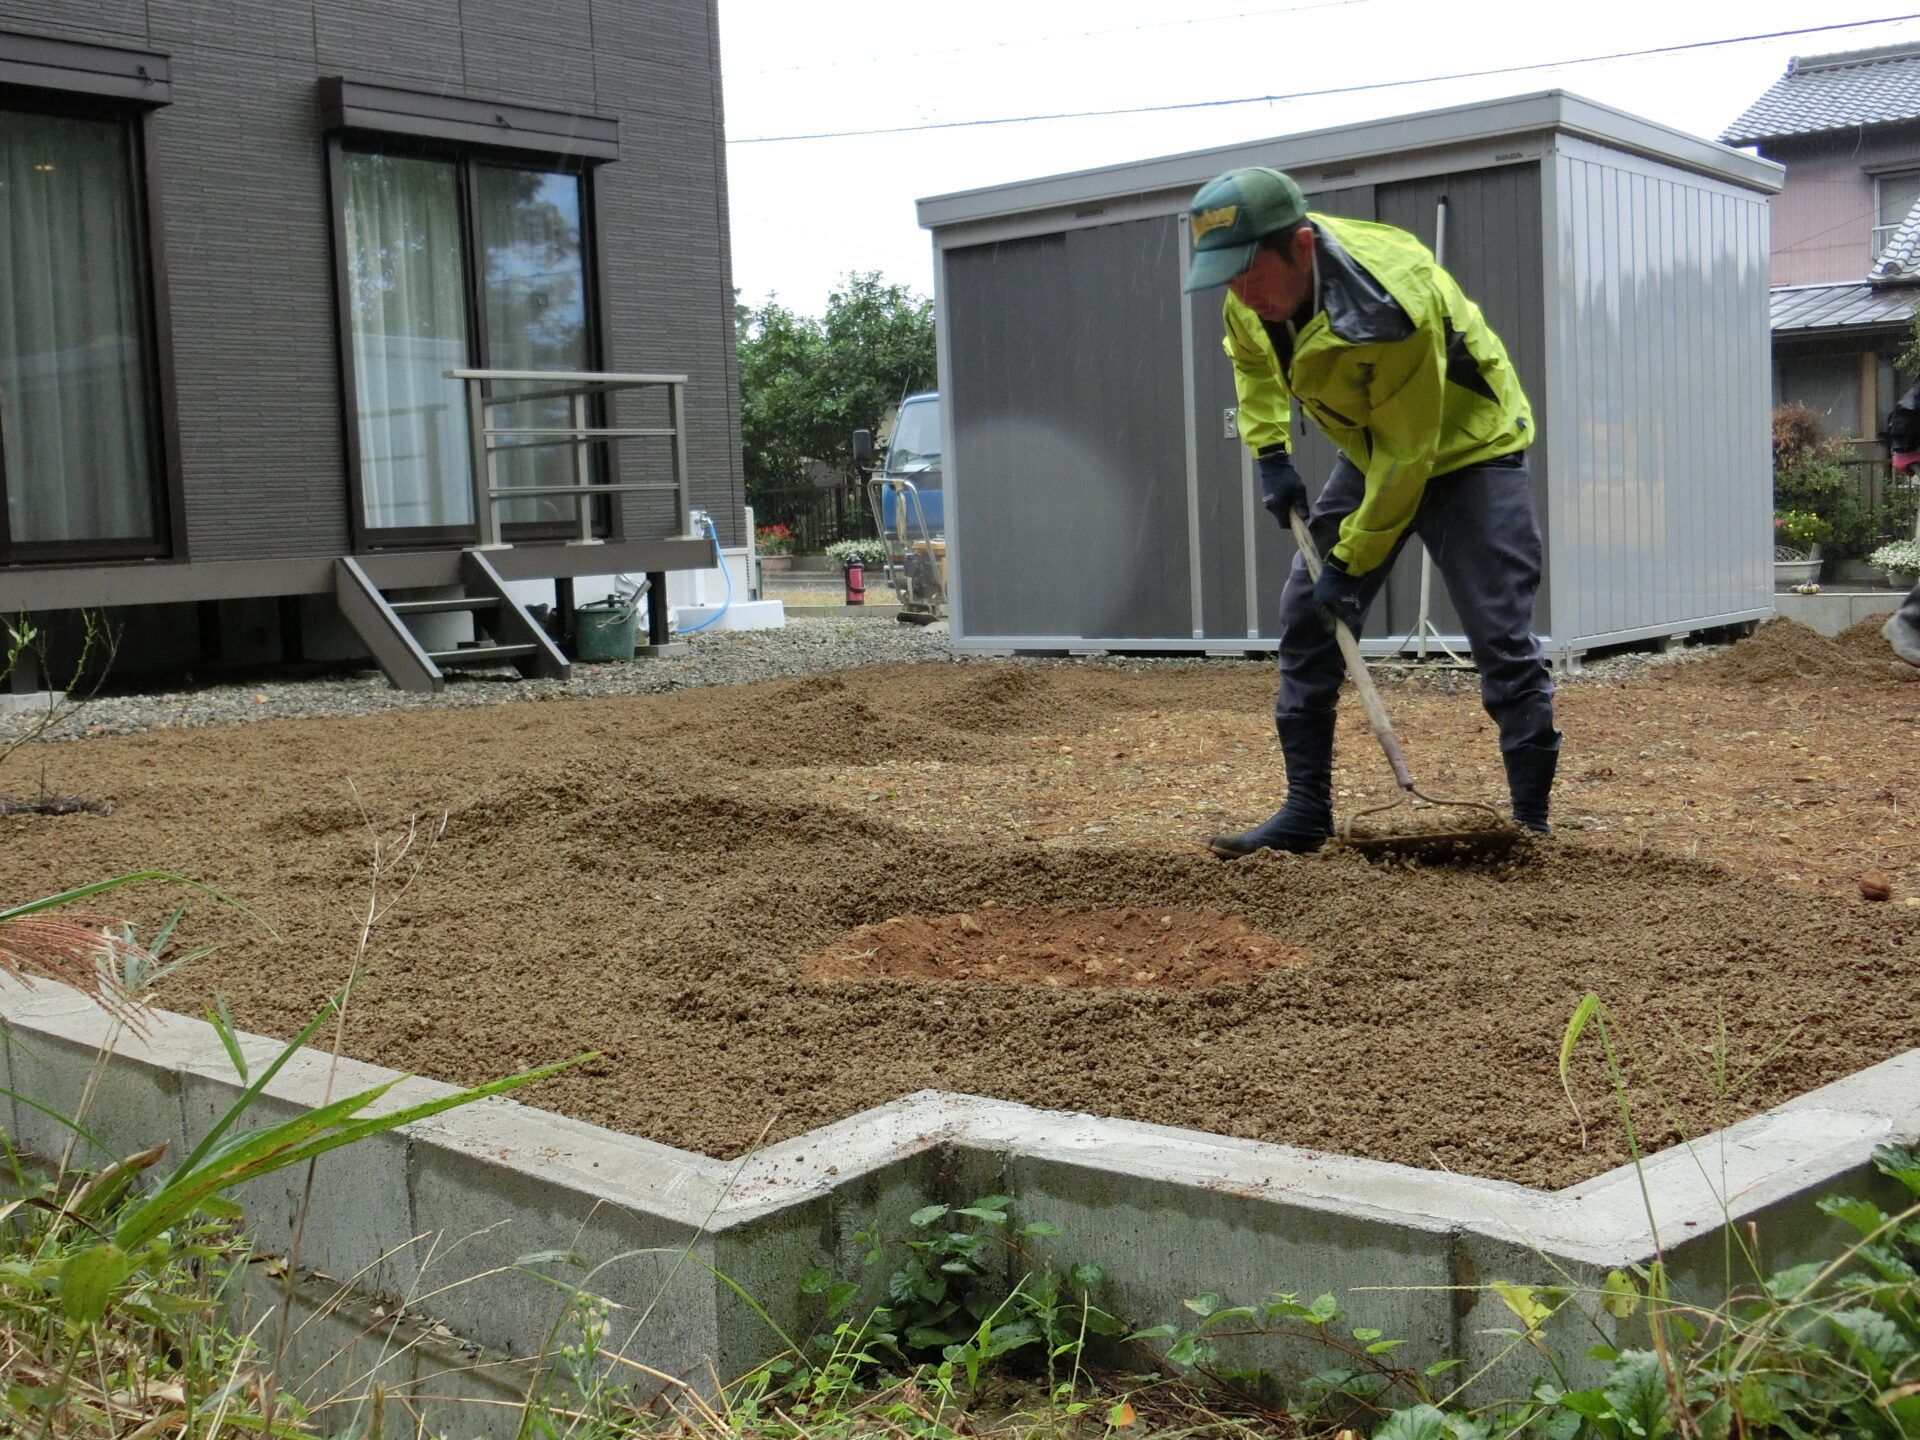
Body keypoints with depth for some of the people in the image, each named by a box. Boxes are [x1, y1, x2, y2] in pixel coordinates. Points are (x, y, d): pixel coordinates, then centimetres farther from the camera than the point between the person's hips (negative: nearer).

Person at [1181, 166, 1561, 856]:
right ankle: (1306, 810, 8)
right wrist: (1270, 452, 0)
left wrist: (1351, 563, -23)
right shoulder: (1256, 286, -14)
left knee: (1501, 635, -12)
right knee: (1306, 614, 1)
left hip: (1468, 446, -7)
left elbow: (1408, 453, -29)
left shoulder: (1391, 304, -37)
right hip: (1371, 450, 7)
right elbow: (1250, 356, 11)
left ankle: (1531, 818, 0)